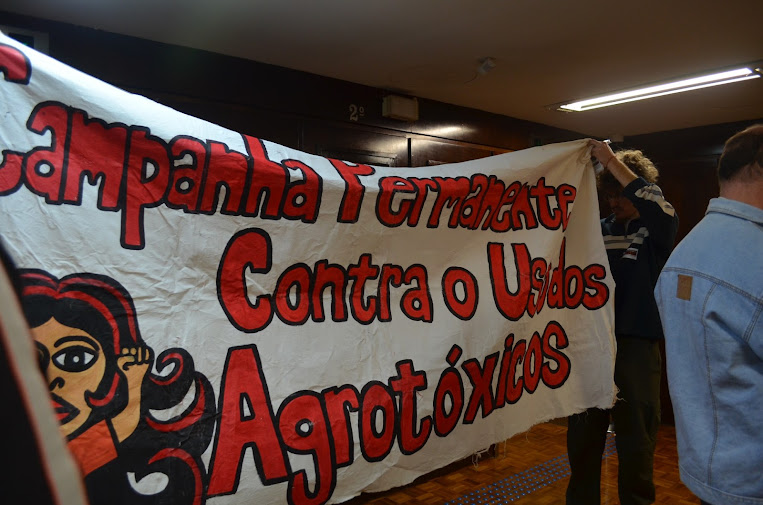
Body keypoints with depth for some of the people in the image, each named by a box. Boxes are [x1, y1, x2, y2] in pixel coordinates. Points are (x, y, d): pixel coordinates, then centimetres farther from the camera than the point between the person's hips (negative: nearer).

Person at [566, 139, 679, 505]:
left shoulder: (655, 231, -2)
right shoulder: (598, 229, 10)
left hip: (636, 347, -4)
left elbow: (663, 212, -24)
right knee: (583, 436, 14)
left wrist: (613, 162, -23)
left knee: (636, 443, 6)